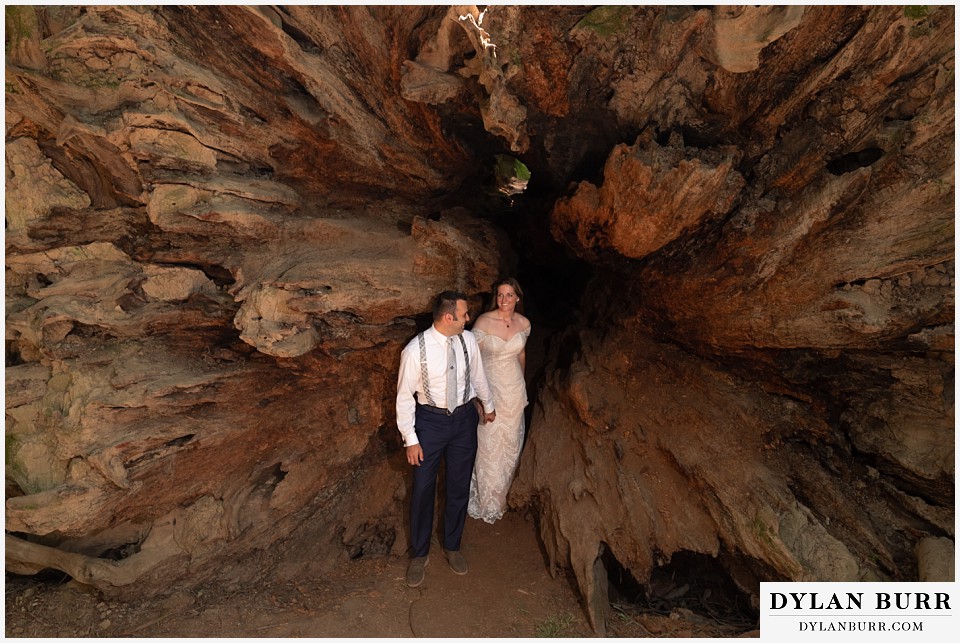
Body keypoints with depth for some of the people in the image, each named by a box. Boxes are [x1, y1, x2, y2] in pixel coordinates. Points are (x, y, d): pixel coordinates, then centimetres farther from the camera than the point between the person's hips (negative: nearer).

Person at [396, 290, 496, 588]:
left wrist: (488, 405, 22)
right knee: (423, 488, 10)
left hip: (465, 418, 3)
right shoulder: (415, 350, -21)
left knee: (459, 486, 16)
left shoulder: (468, 340, -9)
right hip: (430, 421, -3)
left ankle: (452, 546, 40)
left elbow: (477, 375, 9)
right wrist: (411, 439, -12)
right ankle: (420, 553, 34)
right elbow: (405, 396, -13)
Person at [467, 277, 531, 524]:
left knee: (510, 443, 17)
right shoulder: (484, 321, -17)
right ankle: (487, 502, 29)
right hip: (489, 388, -4)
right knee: (488, 444, 6)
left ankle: (501, 492, 42)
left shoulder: (524, 323, -3)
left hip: (514, 389, 4)